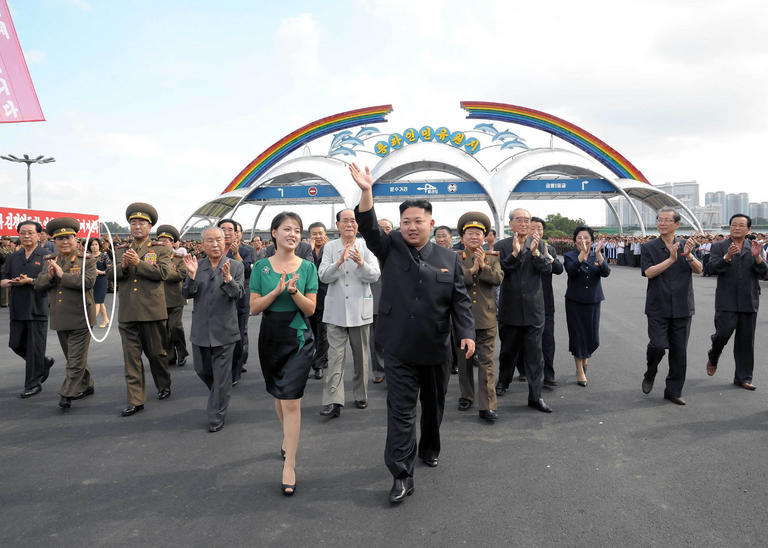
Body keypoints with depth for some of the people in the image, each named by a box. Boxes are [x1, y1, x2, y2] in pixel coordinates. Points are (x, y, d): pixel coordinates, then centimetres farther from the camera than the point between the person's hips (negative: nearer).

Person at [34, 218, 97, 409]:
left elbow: (88, 282, -20)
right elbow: (38, 285, 5)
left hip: (80, 318, -6)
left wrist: (62, 275, -20)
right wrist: (49, 276, -14)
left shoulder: (87, 261, -5)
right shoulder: (50, 262, 11)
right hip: (60, 319, 6)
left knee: (76, 359, -5)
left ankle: (67, 395, -1)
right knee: (72, 357, 17)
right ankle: (86, 386, 32)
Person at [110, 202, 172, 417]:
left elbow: (162, 272, -11)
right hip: (127, 313, 3)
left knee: (156, 352, 9)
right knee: (131, 357, 1)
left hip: (152, 310, -3)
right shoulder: (120, 251, 15)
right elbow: (111, 275, 7)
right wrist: (123, 265, -12)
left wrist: (138, 263, -17)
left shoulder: (160, 250, 4)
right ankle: (135, 400, 6)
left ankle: (164, 385, 32)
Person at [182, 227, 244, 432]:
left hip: (224, 330, -3)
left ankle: (216, 418, 16)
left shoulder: (236, 266, -3)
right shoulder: (196, 266, 3)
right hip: (200, 330, 3)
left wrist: (227, 277, -29)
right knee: (202, 370, 17)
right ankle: (219, 394, 45)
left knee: (222, 376, 3)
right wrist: (192, 275, -20)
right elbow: (187, 294, -4)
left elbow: (238, 295, -13)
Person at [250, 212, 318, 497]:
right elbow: (254, 307, -4)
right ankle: (288, 436, 45)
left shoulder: (307, 267, -3)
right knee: (279, 396, 19)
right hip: (270, 337, 3)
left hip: (298, 338, -3)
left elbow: (310, 309, -5)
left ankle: (289, 465, -2)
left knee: (291, 401, -9)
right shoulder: (261, 267, 0)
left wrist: (295, 291, -23)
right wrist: (277, 290, -18)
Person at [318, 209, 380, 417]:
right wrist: (339, 262, -23)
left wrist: (361, 263, -27)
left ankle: (361, 395, 26)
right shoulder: (330, 247, 4)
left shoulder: (366, 246, 2)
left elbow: (375, 276, -8)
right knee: (335, 355, -6)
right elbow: (323, 276, -6)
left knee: (361, 356, 11)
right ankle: (333, 401, -6)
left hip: (360, 309, 0)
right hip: (336, 310, 0)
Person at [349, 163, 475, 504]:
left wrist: (467, 333, -12)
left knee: (434, 406, 19)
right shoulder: (390, 249, 0)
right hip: (399, 349, -2)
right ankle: (402, 476, 5)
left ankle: (429, 449, 44)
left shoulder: (448, 258, 3)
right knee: (400, 411, -2)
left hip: (437, 349, 2)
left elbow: (460, 299, 1)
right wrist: (366, 193, -31)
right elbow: (369, 229, -17)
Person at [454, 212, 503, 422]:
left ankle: (487, 406, -3)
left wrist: (483, 266, -19)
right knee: (464, 361, 12)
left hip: (486, 318, 0)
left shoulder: (492, 258, 8)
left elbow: (498, 279, -7)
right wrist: (472, 269, -19)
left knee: (486, 362, -3)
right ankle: (466, 397, 28)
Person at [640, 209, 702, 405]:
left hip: (682, 307, 3)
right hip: (658, 307, -3)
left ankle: (674, 391, 18)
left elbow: (699, 269, -3)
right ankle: (650, 374, 18)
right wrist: (671, 260, -19)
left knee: (679, 351, 6)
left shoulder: (685, 246, 8)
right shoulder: (649, 247, 1)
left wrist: (689, 256, -21)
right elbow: (649, 272, -12)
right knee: (658, 345, -12)